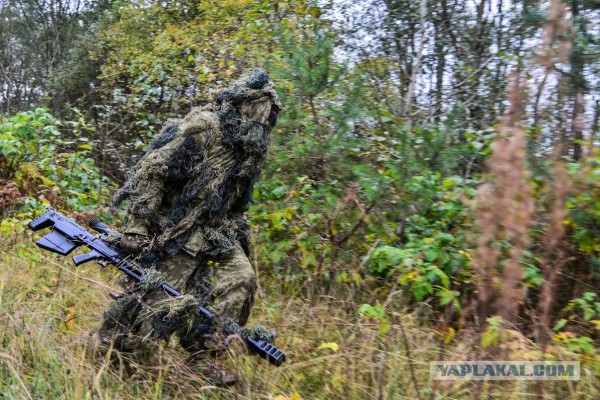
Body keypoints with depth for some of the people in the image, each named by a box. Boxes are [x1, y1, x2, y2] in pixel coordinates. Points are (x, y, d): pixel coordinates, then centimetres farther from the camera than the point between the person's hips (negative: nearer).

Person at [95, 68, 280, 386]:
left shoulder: (252, 146, 10)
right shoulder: (204, 125, -16)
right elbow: (151, 171, -19)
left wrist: (241, 237, 21)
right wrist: (136, 227, -21)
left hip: (213, 229, 8)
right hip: (172, 228, -8)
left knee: (241, 279, -3)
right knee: (158, 301, -6)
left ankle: (203, 355, 9)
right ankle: (107, 347, 17)